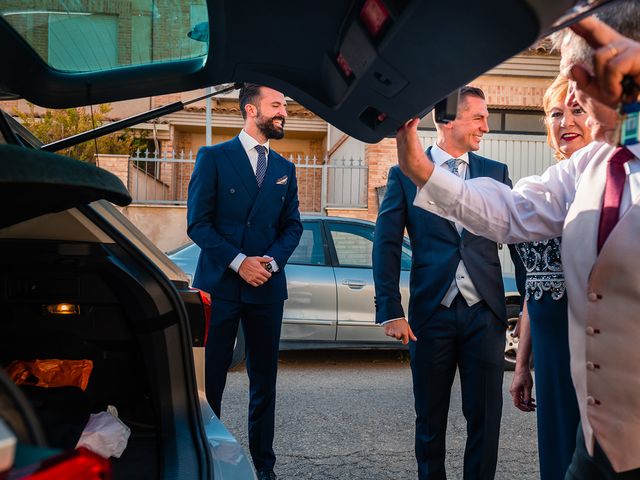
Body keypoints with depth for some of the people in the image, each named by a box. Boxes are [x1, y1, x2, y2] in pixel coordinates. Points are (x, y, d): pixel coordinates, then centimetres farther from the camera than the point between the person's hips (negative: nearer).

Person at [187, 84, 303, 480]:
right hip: (220, 284, -4)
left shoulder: (284, 169, 14)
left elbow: (293, 225, 12)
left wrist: (272, 260, -7)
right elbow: (198, 223, -6)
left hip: (267, 286, 4)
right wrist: (239, 262, -14)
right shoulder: (214, 158, 0)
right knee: (209, 378, 3)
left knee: (265, 380, 9)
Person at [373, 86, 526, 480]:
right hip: (431, 314, -1)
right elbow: (387, 246, -1)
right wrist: (391, 312, -8)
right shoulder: (405, 174, 2)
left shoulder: (496, 173, 8)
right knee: (430, 420, 12)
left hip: (485, 314, 1)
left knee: (485, 419, 8)